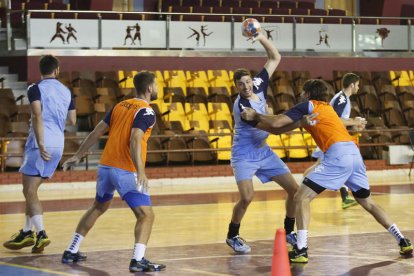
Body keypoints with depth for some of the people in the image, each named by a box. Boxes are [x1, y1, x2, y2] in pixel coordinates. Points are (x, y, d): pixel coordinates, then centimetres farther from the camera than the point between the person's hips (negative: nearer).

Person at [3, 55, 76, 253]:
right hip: (58, 146, 7)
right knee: (31, 190, 18)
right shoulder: (66, 91, 14)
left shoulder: (36, 89, -5)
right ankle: (27, 232, 20)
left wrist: (41, 145, -22)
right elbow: (72, 120, 17)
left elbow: (38, 116, -18)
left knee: (30, 192, -6)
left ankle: (41, 234, -18)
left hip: (42, 145, -7)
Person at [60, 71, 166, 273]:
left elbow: (97, 132, 13)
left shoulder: (120, 106, 13)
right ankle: (138, 260, -22)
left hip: (106, 166, 8)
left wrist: (78, 155, 21)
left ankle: (71, 252, 29)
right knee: (146, 216, -6)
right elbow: (134, 140, -24)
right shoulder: (146, 111, -9)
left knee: (98, 208, 26)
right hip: (126, 171, -8)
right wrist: (140, 171, -32)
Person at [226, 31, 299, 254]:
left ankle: (289, 232, 18)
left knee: (294, 188, 2)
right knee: (247, 197, -23)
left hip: (264, 152, 7)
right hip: (244, 155, -7)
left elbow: (275, 58, 1)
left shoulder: (259, 85, -6)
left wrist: (261, 38, -14)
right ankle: (232, 236, 0)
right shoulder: (241, 106, -25)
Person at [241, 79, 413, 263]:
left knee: (302, 197, -5)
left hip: (338, 155, -8)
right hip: (354, 152, 8)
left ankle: (300, 251, -14)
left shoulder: (307, 106, 7)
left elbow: (277, 123, -1)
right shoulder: (327, 107, 29)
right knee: (368, 202, 22)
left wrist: (255, 115, 15)